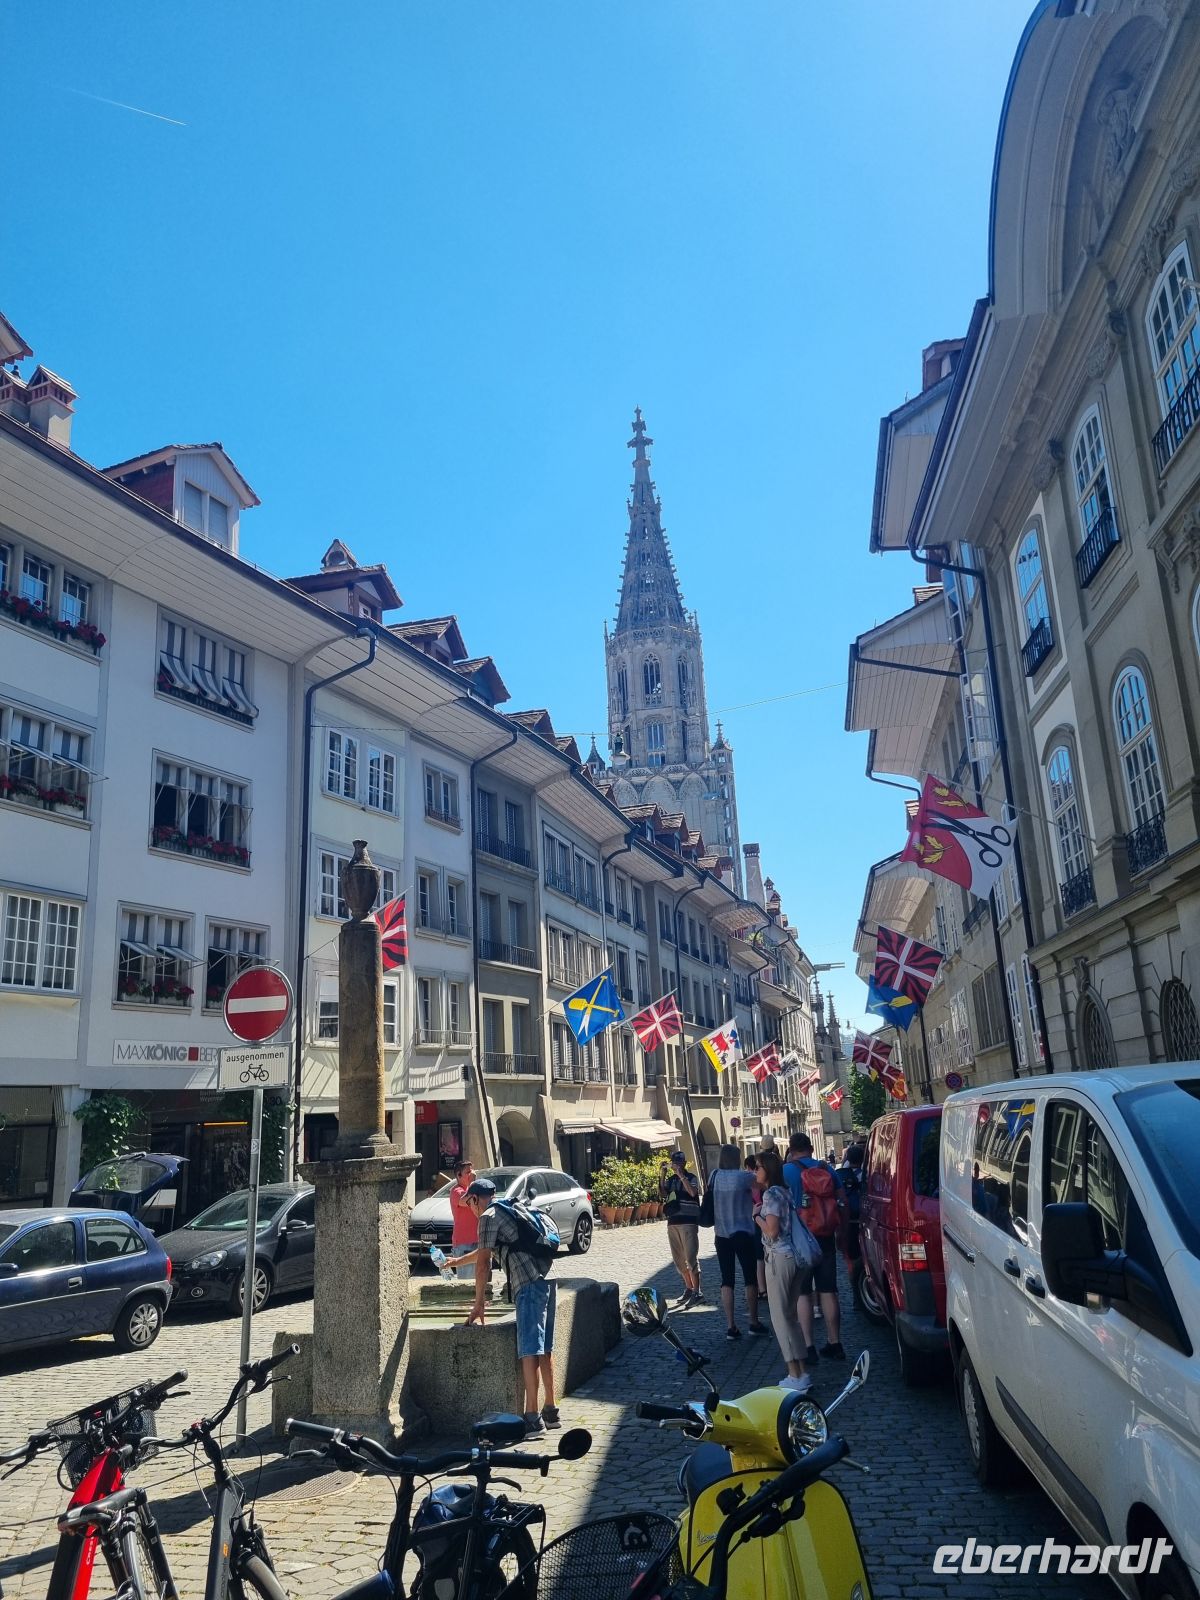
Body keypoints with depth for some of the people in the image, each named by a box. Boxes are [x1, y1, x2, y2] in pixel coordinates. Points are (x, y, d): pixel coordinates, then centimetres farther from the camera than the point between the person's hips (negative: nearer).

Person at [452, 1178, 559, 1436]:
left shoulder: (488, 1217, -1)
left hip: (529, 1285, -9)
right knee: (544, 1348, 15)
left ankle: (533, 1419, -8)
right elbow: (485, 1251, 41)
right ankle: (550, 1412, 21)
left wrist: (478, 1305, 1)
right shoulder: (507, 1211, 27)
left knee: (529, 1351, -8)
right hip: (546, 1279, 9)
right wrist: (455, 1262, 53)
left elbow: (483, 1263, -5)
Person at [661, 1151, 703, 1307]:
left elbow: (693, 1192, -22)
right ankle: (689, 1289, 24)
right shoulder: (670, 1179, 13)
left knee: (691, 1258, -9)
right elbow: (662, 1193, -1)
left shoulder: (691, 1177, -3)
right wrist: (662, 1177, -12)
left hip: (688, 1222, -6)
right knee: (679, 1259, 12)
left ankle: (697, 1293, -6)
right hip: (673, 1222, 6)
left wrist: (681, 1175, -20)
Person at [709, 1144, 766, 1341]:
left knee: (727, 1280, 6)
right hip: (743, 1234, -3)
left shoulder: (715, 1176, -1)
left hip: (722, 1235, 3)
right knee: (750, 1278, 10)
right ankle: (754, 1323, 16)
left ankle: (731, 1326, 4)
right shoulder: (744, 1176, -13)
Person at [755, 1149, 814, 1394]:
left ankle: (796, 1376, 0)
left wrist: (756, 1215, -4)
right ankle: (803, 1372, 18)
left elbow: (772, 1231, -19)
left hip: (780, 1258, -9)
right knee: (791, 1315, 15)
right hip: (795, 1256, 9)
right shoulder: (786, 1191, 13)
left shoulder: (771, 1193, -13)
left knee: (781, 1316, -2)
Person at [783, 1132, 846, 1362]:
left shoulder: (786, 1171, -6)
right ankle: (834, 1344, 15)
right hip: (826, 1238, 4)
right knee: (828, 1291, 11)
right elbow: (842, 1202, 9)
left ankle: (808, 1348, 3)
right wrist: (840, 1231, 16)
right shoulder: (827, 1170, 7)